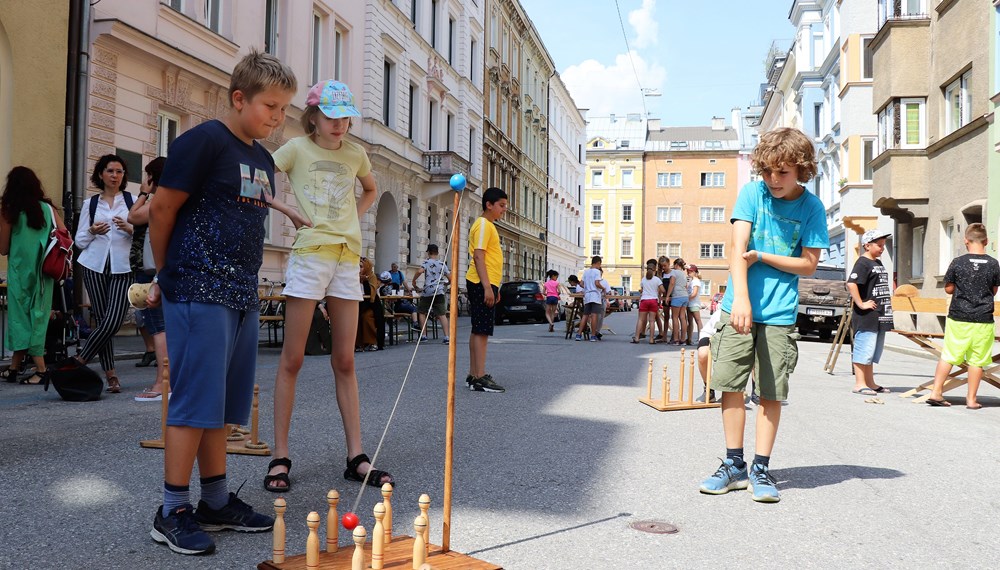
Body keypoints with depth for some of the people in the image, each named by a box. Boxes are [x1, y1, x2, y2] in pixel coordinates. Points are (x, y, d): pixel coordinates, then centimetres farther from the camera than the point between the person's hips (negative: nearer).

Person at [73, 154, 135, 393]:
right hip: (95, 266, 2)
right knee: (102, 320, 0)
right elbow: (80, 241, 13)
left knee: (114, 321, -12)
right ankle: (111, 375, 6)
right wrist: (92, 231, -7)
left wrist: (129, 228, -15)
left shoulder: (132, 201, 8)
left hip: (122, 268, -1)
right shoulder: (90, 203, 13)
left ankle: (79, 361, 7)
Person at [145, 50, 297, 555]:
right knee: (194, 400, -4)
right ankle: (173, 511, 7)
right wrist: (166, 276, 5)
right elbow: (162, 210, -6)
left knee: (221, 403, 12)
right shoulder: (204, 141, -9)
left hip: (242, 295, 8)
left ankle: (217, 501, 22)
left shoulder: (263, 159, 16)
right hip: (199, 293, -8)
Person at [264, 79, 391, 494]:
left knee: (345, 361, 5)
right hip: (309, 253, -4)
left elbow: (370, 190, 31)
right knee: (292, 358, -2)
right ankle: (280, 457, 5)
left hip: (348, 257, 4)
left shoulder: (356, 154, 13)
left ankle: (356, 457, 8)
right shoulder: (296, 149, 2)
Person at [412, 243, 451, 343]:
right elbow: (450, 278, 14)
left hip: (427, 291, -2)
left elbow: (420, 271, -19)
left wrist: (413, 281, -4)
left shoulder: (426, 262, 0)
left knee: (422, 312, 14)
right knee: (442, 314, -1)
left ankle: (424, 335, 12)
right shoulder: (442, 264, 11)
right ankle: (446, 336, -12)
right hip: (439, 292, 2)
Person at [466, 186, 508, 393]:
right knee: (482, 331, -11)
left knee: (478, 330, 10)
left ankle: (474, 375, 14)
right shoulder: (483, 224, -10)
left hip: (486, 284, 10)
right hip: (482, 284, -10)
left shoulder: (488, 225, 20)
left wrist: (493, 287, 24)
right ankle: (480, 378, -11)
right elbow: (478, 256, -19)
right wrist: (487, 287, -24)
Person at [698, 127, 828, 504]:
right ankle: (734, 465, 15)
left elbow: (808, 264, 0)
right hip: (739, 307, 1)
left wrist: (761, 256, -9)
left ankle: (761, 468, 15)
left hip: (780, 314, 0)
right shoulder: (752, 193, -1)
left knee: (772, 392, 2)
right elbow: (738, 249, -12)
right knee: (730, 385, 2)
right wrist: (741, 297, -25)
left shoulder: (812, 208, 0)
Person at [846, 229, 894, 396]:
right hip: (866, 316, -10)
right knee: (864, 349, -7)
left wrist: (888, 300, 19)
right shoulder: (863, 263, -12)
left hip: (880, 316, 10)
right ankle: (859, 384, -3)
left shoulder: (878, 263, 18)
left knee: (873, 351, 14)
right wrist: (860, 304, -23)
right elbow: (851, 283, -25)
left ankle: (870, 383, 22)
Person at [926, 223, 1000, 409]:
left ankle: (936, 392, 7)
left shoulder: (957, 262, -6)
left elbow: (948, 289, 1)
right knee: (977, 360, 7)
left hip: (958, 318, 0)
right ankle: (971, 399, 12)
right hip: (983, 320, 0)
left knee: (948, 357, 8)